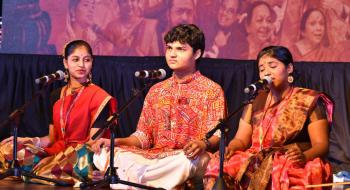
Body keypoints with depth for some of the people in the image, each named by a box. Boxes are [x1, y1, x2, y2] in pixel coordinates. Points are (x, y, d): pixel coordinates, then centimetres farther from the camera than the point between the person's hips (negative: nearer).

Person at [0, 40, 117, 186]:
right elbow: (52, 138, 16)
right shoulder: (56, 96, 15)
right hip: (56, 152, 5)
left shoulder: (99, 97, -3)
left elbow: (93, 142, -8)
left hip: (81, 157, -5)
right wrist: (29, 141, -4)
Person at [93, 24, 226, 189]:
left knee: (186, 160, -41)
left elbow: (216, 135, -4)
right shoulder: (156, 91, 21)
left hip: (189, 158, -4)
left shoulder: (212, 91, 6)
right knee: (103, 154, -20)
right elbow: (143, 136, 16)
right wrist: (115, 142, -4)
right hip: (154, 157, 4)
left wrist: (203, 144, -28)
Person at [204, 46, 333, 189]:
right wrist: (230, 148, -9)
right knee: (218, 169, -25)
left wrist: (304, 156, -26)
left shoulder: (310, 100, 6)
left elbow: (321, 145, -3)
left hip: (293, 165, -4)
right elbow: (241, 139, 15)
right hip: (256, 163, 4)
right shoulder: (256, 100, 19)